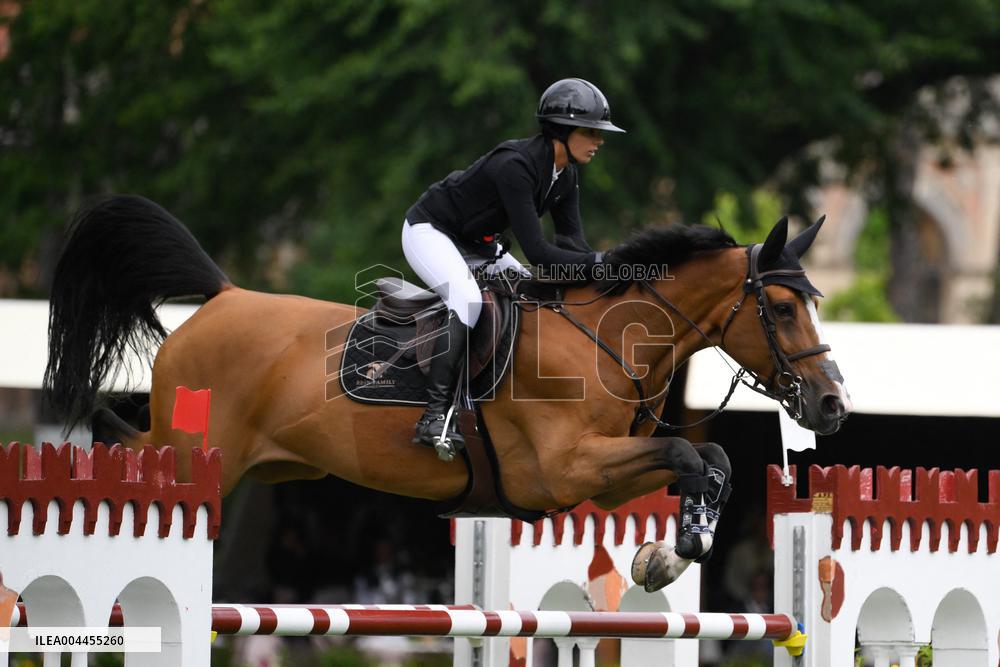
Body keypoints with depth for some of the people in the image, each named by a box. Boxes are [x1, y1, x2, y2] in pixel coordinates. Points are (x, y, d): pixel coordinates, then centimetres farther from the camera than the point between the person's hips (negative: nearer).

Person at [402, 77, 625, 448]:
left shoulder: (565, 177, -5)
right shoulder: (515, 165, -33)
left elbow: (571, 245, -3)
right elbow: (537, 252, -36)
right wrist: (602, 262, -39)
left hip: (474, 243, 10)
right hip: (429, 232, -10)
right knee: (468, 300, -33)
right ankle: (434, 417, -36)